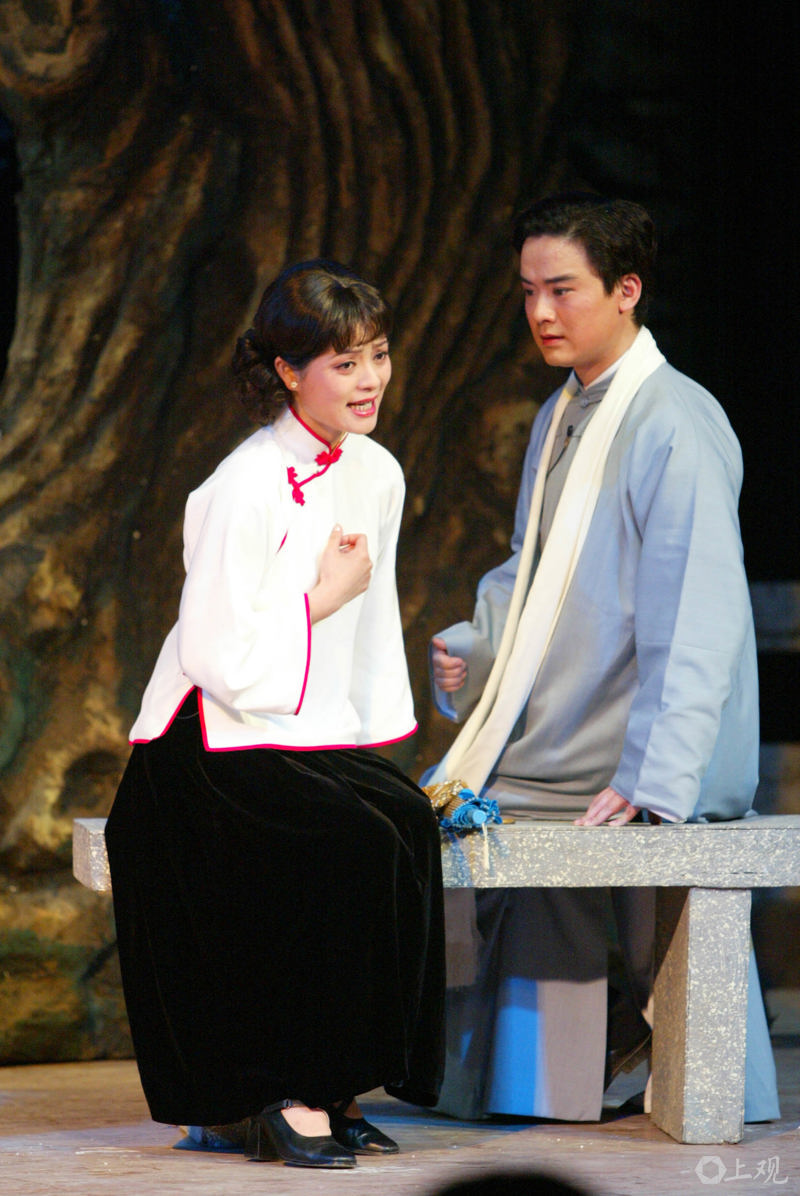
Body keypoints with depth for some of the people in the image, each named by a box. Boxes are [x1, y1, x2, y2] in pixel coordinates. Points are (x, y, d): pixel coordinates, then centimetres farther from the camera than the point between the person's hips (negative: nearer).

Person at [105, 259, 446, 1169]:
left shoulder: (377, 475, 8)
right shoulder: (248, 487, -16)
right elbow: (218, 658, -19)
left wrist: (374, 745, 11)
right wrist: (323, 599, -12)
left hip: (317, 740, 7)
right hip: (219, 744, -7)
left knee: (406, 821, -22)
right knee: (349, 845, -29)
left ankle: (330, 1088, -13)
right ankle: (286, 1093, -19)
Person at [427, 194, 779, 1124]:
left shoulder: (677, 426, -14)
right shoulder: (559, 419, 15)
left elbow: (694, 621, -21)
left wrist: (652, 784, -27)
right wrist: (473, 649, 8)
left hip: (641, 788, -8)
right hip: (541, 775, 8)